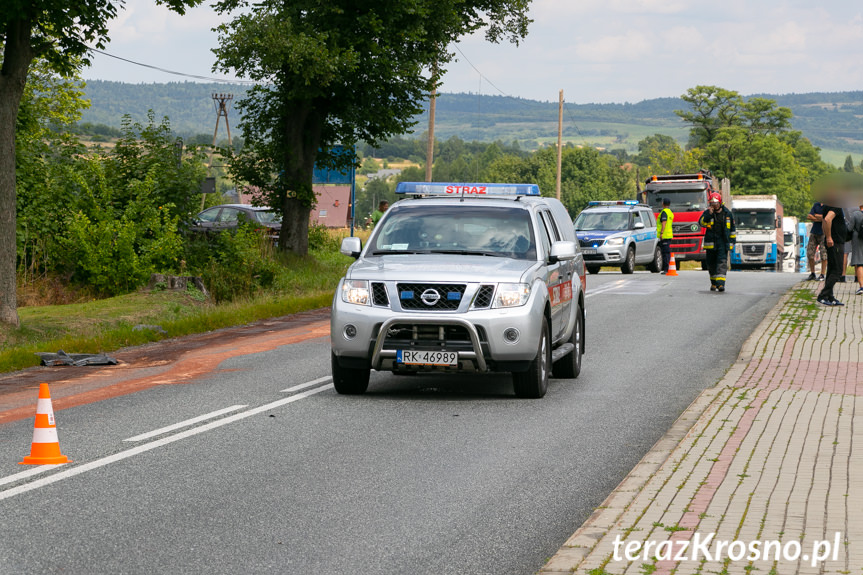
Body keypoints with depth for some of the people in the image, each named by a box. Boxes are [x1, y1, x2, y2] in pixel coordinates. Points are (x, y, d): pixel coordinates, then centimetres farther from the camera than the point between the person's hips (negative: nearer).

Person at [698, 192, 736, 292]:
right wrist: (709, 214, -23)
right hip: (710, 242, 1)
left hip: (723, 242, -1)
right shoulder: (707, 212, 4)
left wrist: (733, 241, 13)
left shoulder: (727, 213, 6)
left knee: (722, 262, -14)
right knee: (711, 264, 8)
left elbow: (732, 228, 14)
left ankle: (720, 283, -21)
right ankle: (713, 283, 23)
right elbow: (701, 222, -12)